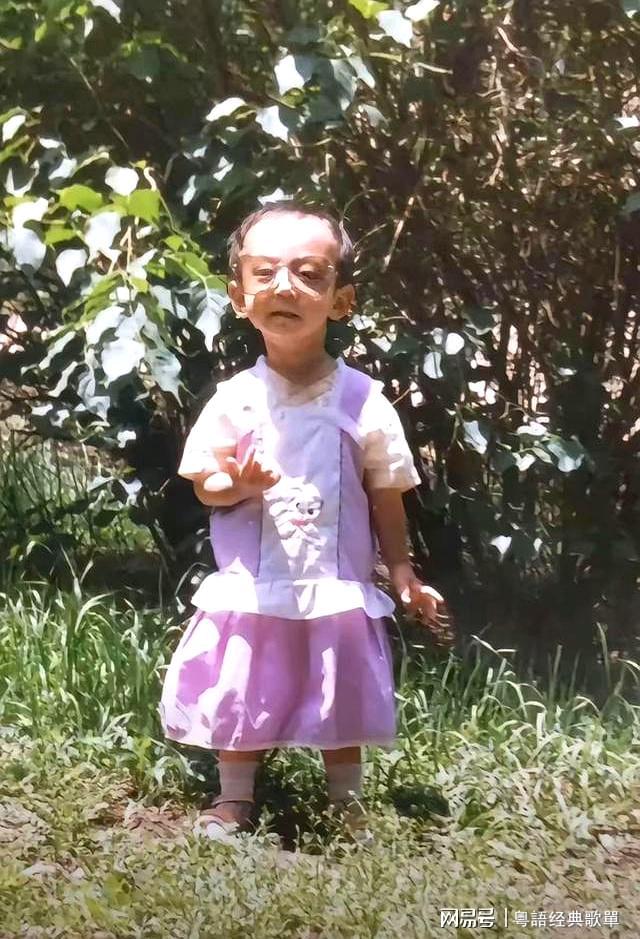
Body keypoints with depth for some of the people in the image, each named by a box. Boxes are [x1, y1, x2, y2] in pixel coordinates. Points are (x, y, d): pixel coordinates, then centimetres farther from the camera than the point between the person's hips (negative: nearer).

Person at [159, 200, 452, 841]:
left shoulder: (364, 402, -7)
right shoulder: (233, 400, -6)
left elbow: (385, 498, 2)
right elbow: (204, 486, 0)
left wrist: (404, 576, 5)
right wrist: (238, 485, -22)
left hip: (337, 591, 0)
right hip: (250, 590, 1)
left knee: (342, 705, 12)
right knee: (239, 697, 12)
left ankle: (346, 804, 33)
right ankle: (234, 801, 31)